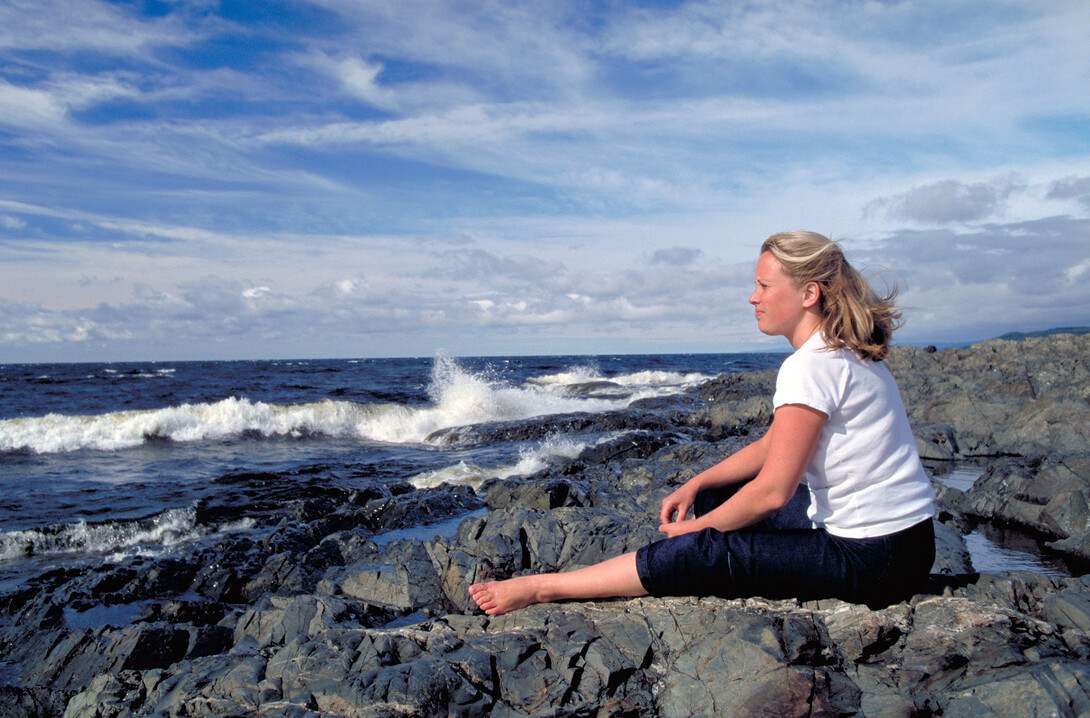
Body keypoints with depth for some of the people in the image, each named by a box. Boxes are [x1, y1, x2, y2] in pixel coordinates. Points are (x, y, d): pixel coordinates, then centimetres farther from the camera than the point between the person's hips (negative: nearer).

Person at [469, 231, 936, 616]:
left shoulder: (813, 365, -22)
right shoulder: (842, 354, 11)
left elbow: (774, 490, -23)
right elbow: (770, 447, 15)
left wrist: (699, 529, -8)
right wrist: (695, 486, 9)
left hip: (875, 560, -10)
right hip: (890, 533, 10)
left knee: (704, 554, -15)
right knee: (717, 497, 12)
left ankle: (543, 587, -4)